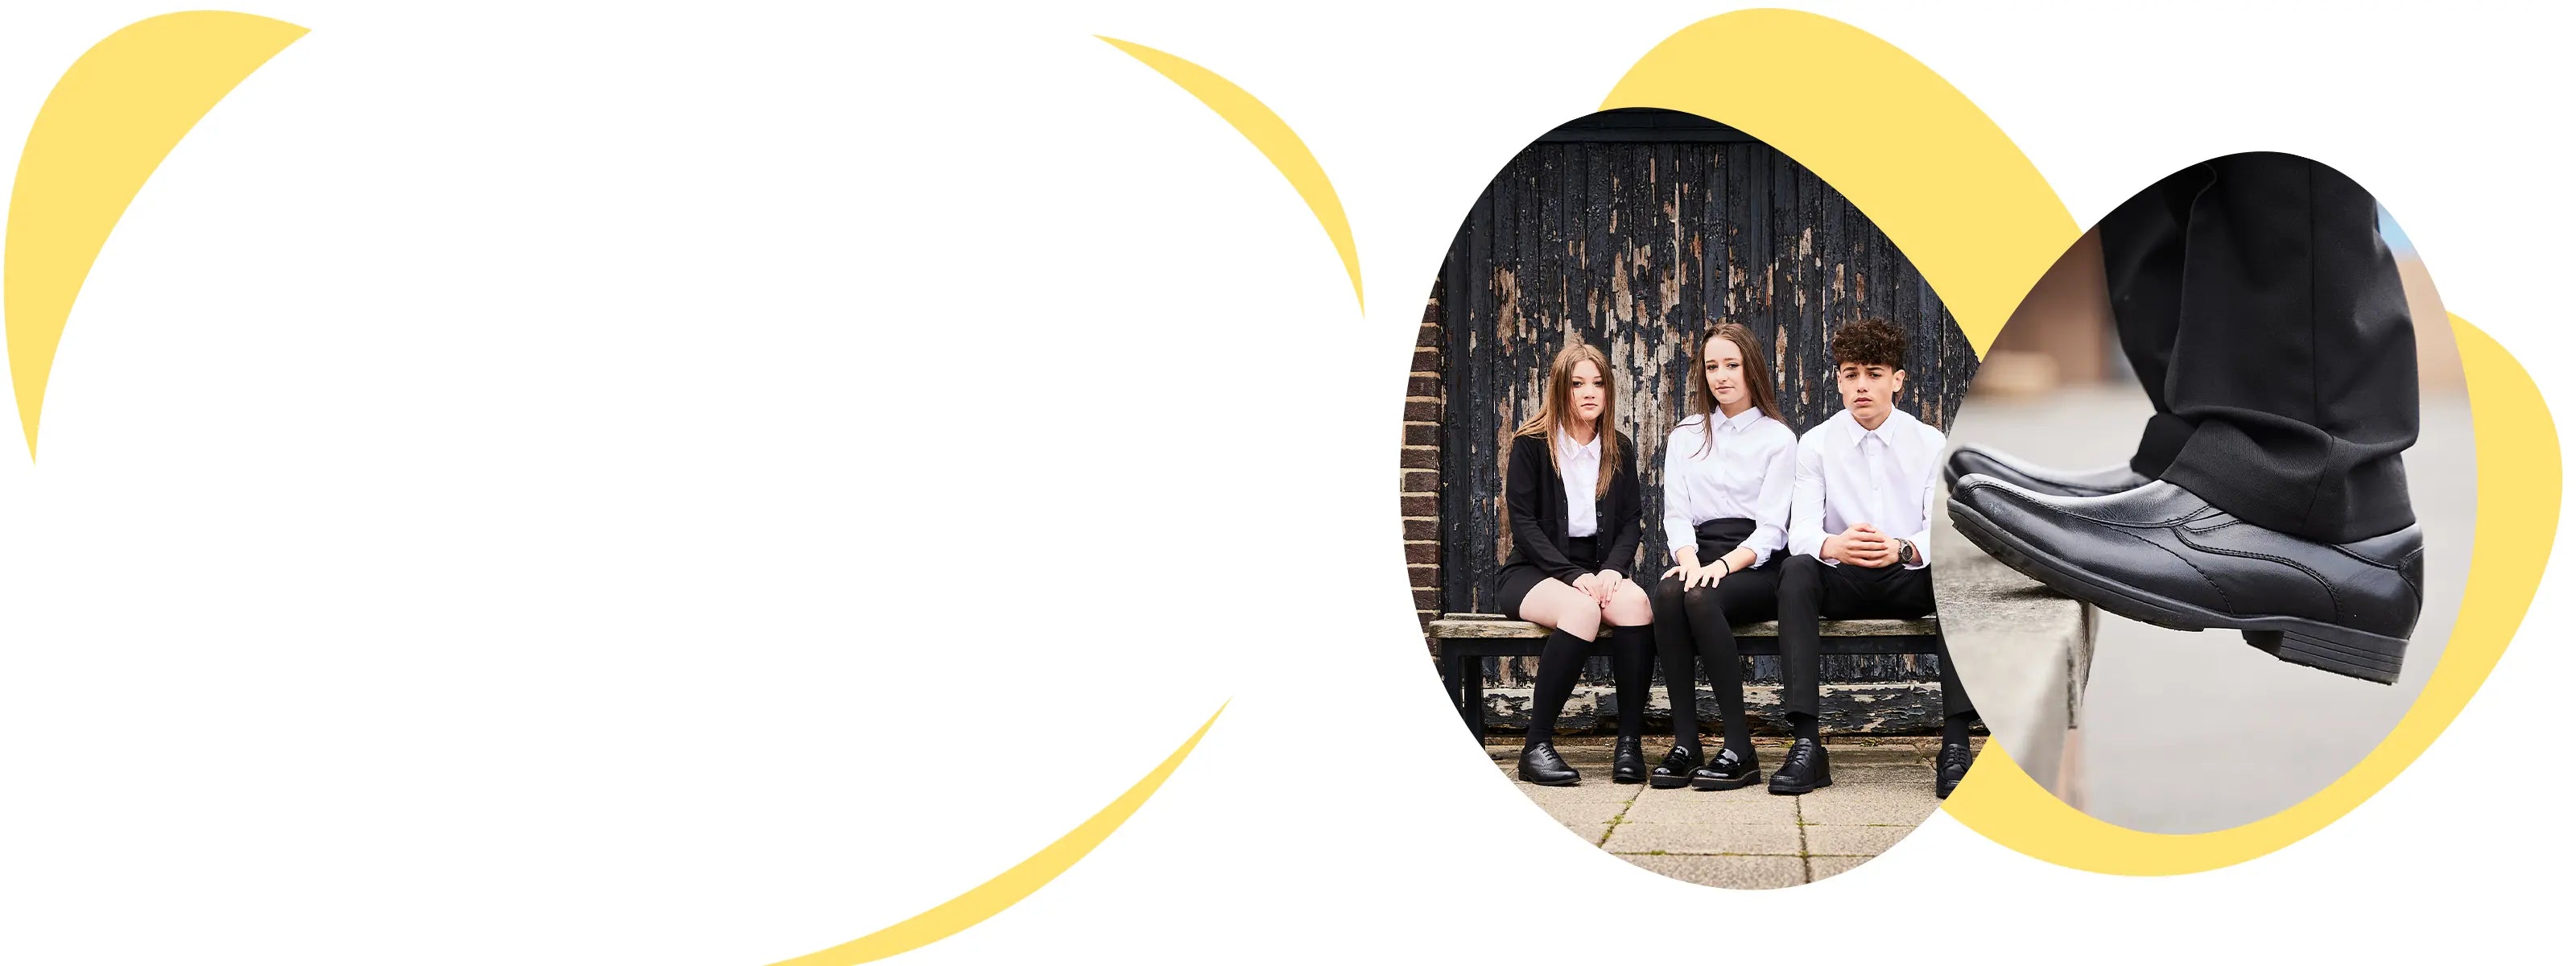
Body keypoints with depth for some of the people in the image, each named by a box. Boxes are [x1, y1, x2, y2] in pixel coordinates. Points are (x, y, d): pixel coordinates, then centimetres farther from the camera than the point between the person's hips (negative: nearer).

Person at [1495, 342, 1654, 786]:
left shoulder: (1620, 450, 11)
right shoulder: (1531, 445, -2)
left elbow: (1631, 521, 9)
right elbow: (1523, 523, -8)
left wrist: (1612, 570, -12)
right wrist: (1573, 575, -19)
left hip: (1599, 570, 4)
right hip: (1534, 571, -4)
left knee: (1637, 603, -32)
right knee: (1582, 609, -38)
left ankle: (1630, 742, -27)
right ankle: (1537, 745, -30)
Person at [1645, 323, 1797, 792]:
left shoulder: (1778, 438, 8)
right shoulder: (1685, 437, 20)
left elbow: (1771, 527, -2)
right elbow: (1677, 513, 8)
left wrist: (1724, 565, -20)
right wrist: (1689, 559, -14)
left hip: (1757, 566, -3)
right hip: (1701, 556, 3)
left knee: (1702, 598, -35)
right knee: (1668, 592, -33)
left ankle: (1739, 749, -32)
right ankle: (1684, 743, -33)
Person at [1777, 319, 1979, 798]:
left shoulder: (1930, 443, 3)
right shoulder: (1817, 444, 2)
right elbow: (1801, 530, -9)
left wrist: (1902, 548, -34)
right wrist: (1831, 546, -35)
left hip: (1911, 579, 0)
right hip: (1843, 580, 0)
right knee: (1796, 572, -33)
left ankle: (1956, 746, -34)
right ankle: (1805, 745, -37)